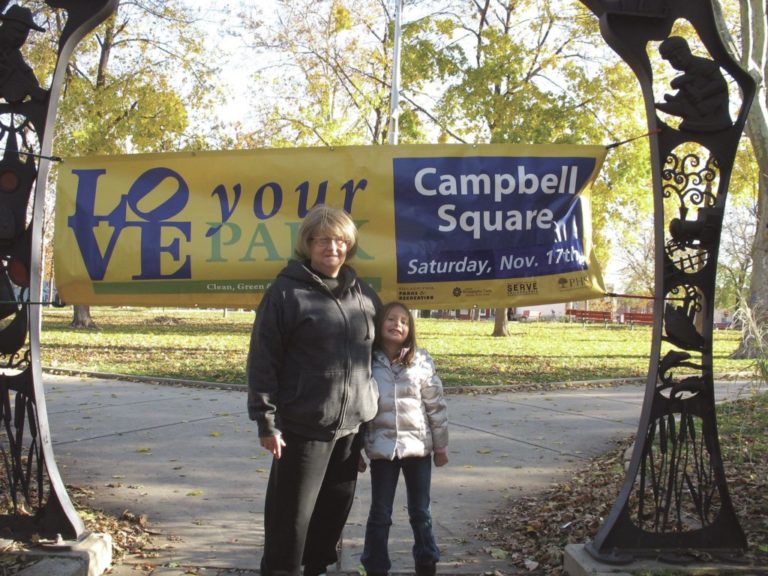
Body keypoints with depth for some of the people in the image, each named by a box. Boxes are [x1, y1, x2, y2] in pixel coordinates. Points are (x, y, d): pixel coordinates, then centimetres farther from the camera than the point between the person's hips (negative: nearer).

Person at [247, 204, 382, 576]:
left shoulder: (364, 294, 9)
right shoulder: (286, 292, -9)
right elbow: (262, 360, -10)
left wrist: (376, 406, 16)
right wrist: (266, 420, -14)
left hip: (352, 425, 6)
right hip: (303, 426, -6)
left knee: (335, 509, 16)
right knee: (291, 514, 0)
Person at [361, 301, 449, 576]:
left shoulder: (421, 360, -4)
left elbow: (436, 405, 1)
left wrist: (440, 446, 4)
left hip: (418, 446, 1)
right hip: (382, 448, 0)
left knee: (421, 512, 13)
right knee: (380, 514, 7)